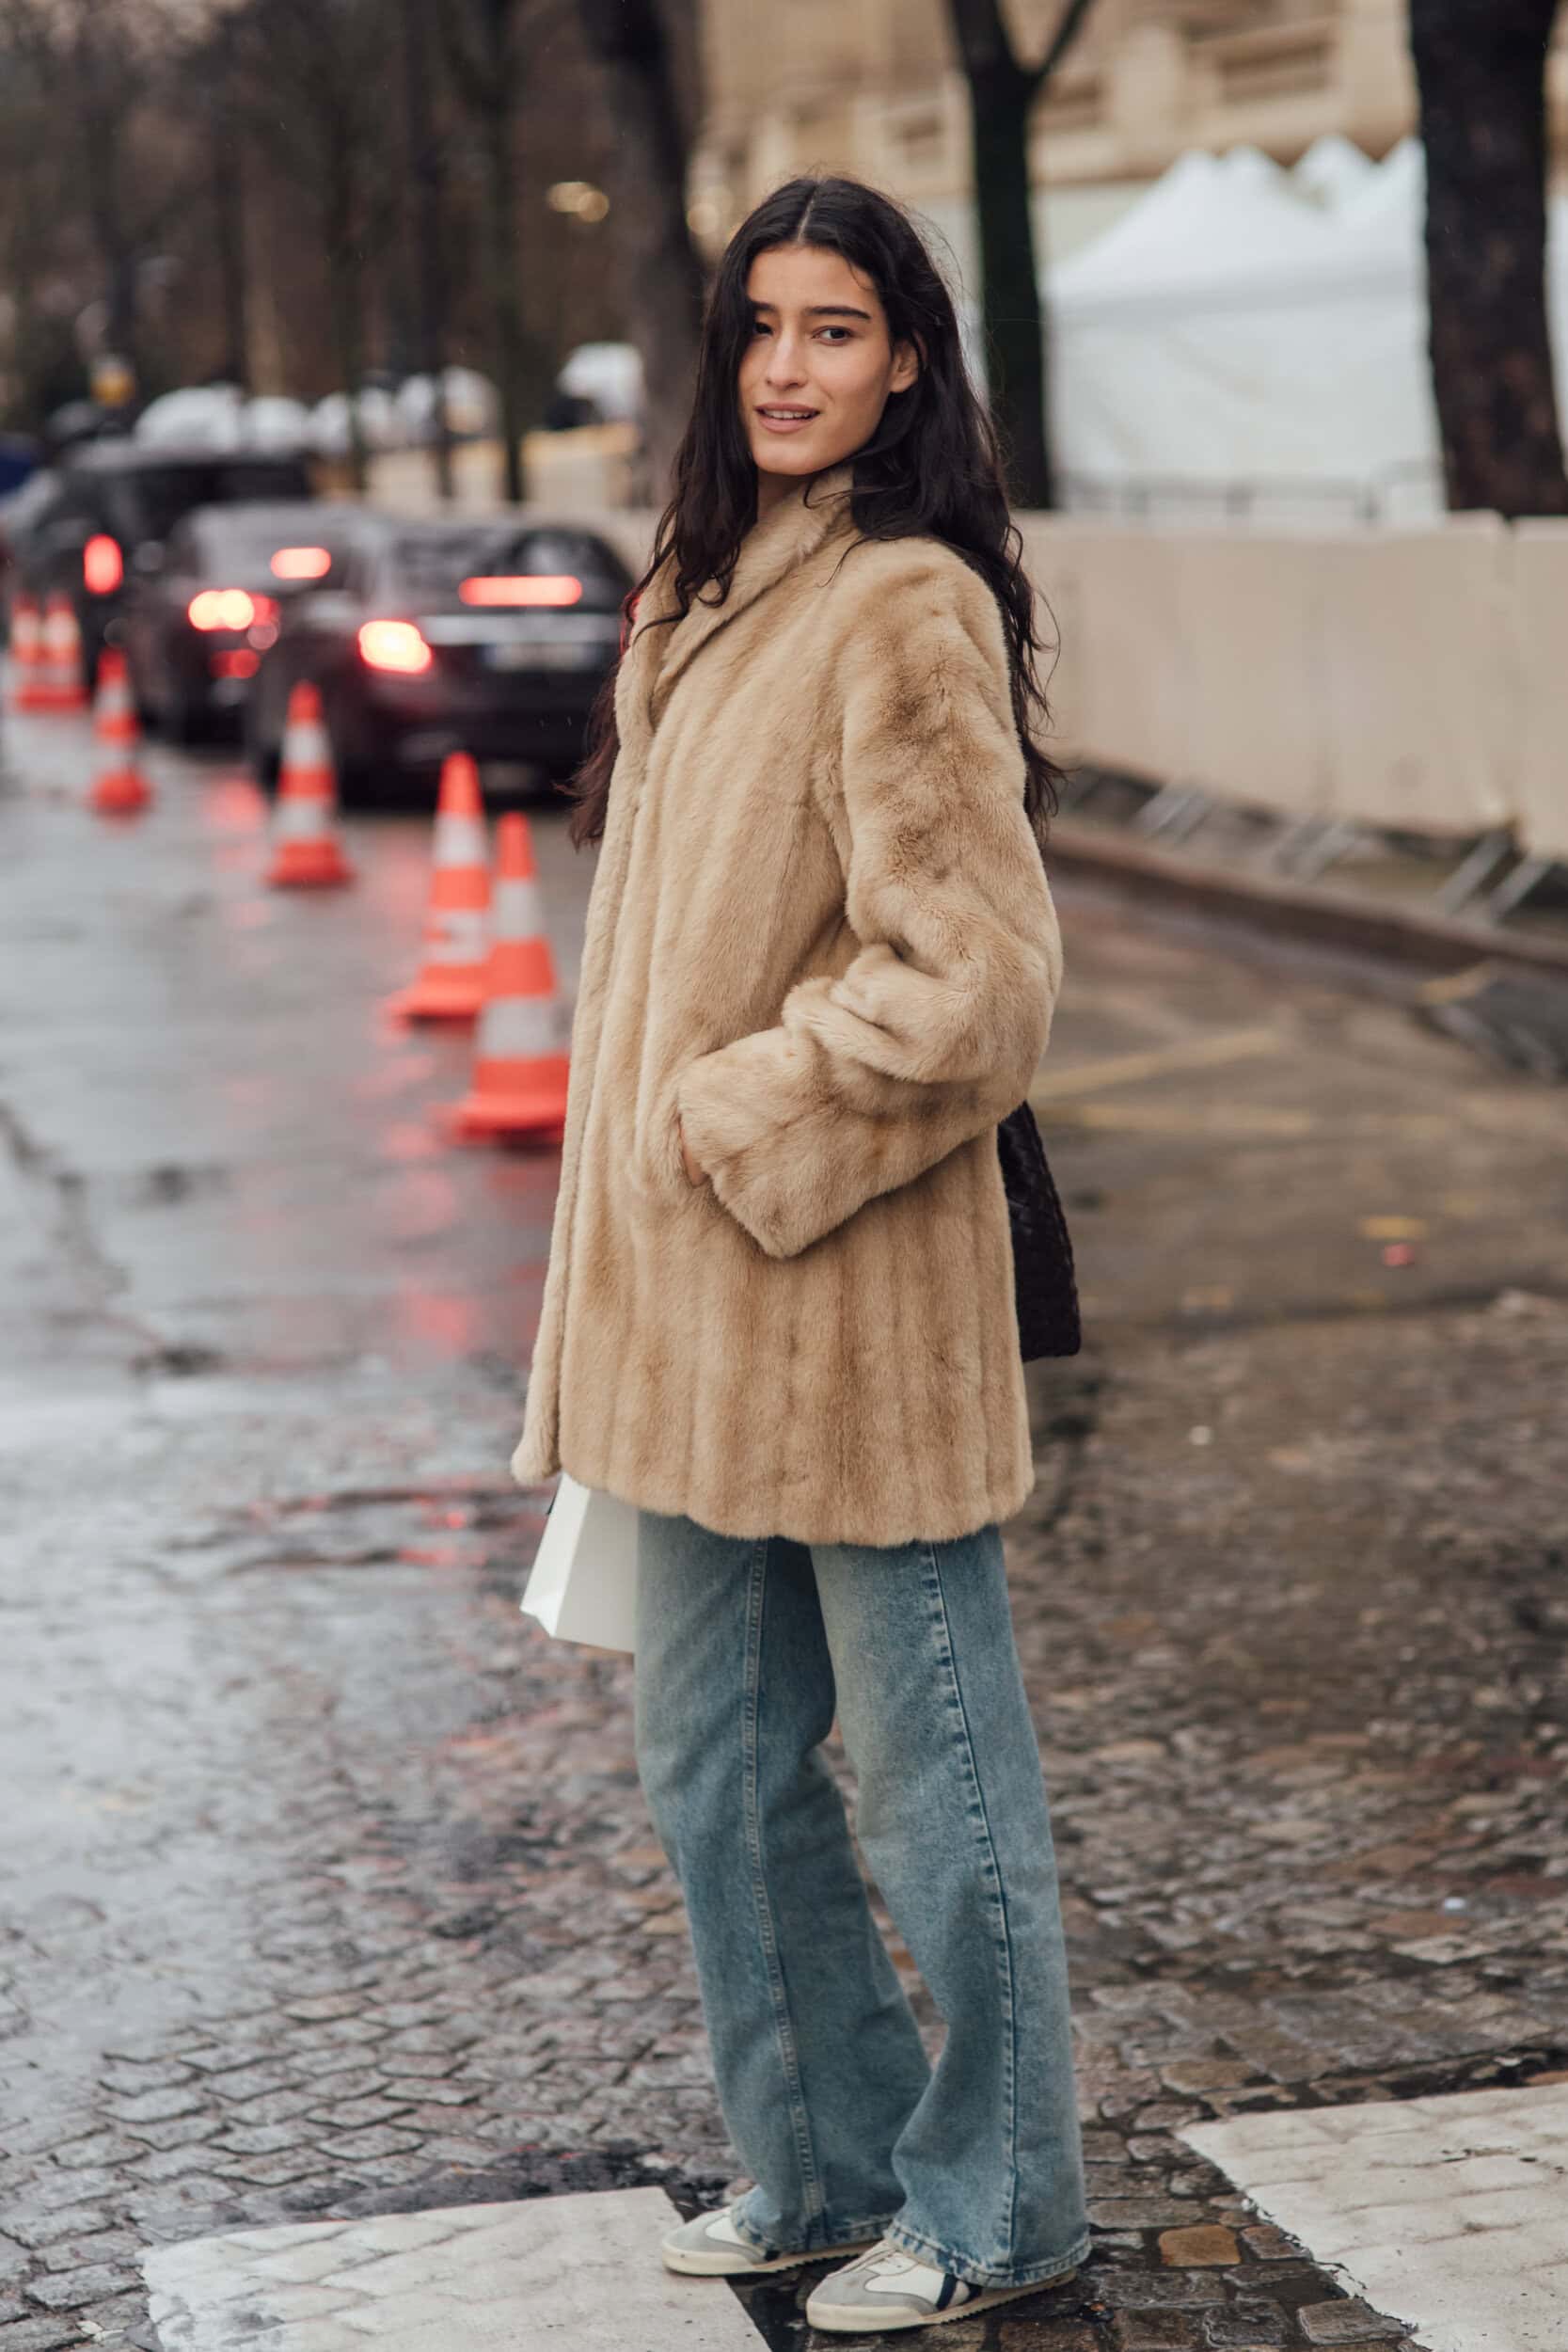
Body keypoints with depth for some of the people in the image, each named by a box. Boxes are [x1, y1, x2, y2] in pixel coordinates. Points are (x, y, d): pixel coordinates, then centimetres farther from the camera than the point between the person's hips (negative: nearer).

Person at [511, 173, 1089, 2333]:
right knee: (717, 1766, 16)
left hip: (852, 1296, -9)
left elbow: (970, 987, -19)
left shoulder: (908, 609, -15)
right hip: (692, 1305, 9)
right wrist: (617, 1297, 16)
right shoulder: (708, 598, 12)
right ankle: (829, 2158, 32)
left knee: (931, 1769, 5)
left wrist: (734, 1124, -14)